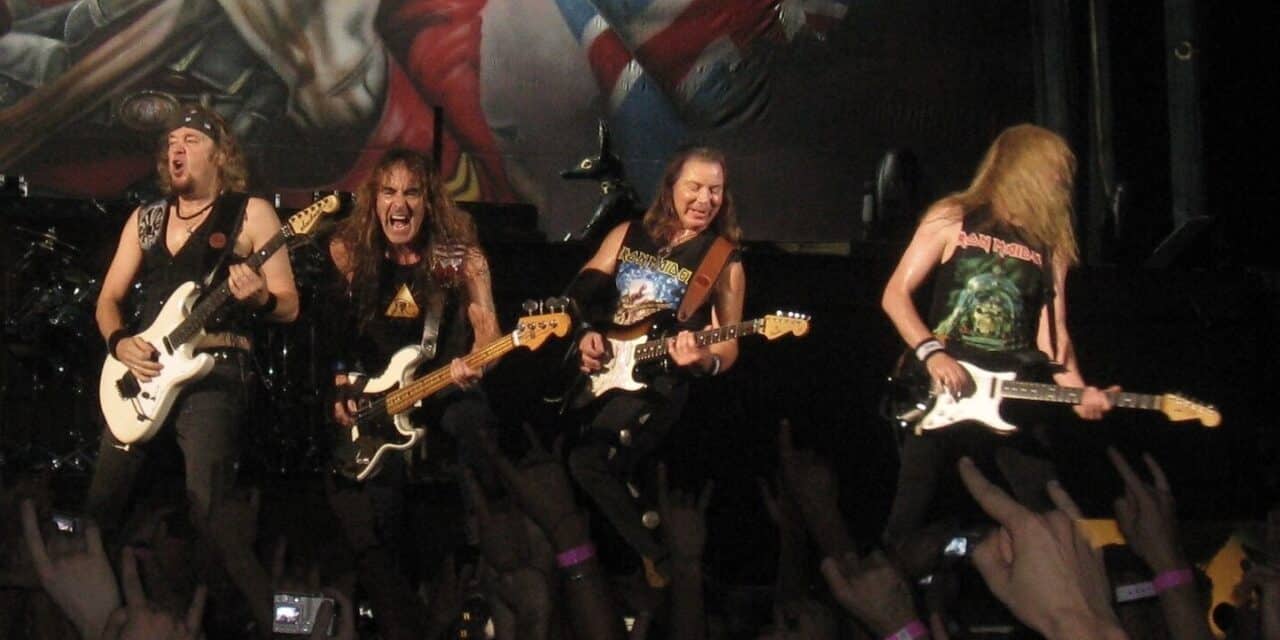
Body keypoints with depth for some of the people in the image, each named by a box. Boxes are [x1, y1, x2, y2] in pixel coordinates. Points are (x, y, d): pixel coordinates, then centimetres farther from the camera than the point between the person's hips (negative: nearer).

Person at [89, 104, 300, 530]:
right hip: (144, 370, 5)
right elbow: (109, 298, 18)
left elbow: (289, 305, -1)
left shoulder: (251, 213, 2)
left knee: (208, 510, -14)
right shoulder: (145, 218, 17)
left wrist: (260, 300, -24)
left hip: (214, 370, -5)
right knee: (100, 505, 5)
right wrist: (119, 342, -3)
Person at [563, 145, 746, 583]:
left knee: (588, 460, -25)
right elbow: (579, 293, 14)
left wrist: (705, 362, -24)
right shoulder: (628, 235, 10)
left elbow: (728, 350, -1)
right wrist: (583, 334, -5)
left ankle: (659, 563, -10)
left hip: (659, 379, -6)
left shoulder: (725, 263, 0)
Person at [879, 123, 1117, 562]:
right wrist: (932, 354, -17)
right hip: (939, 390, -3)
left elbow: (1052, 332, 6)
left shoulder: (1051, 245, 10)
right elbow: (896, 294, -4)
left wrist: (1077, 390, -11)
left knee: (1049, 518, -2)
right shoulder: (954, 219, 0)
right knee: (909, 516, -1)